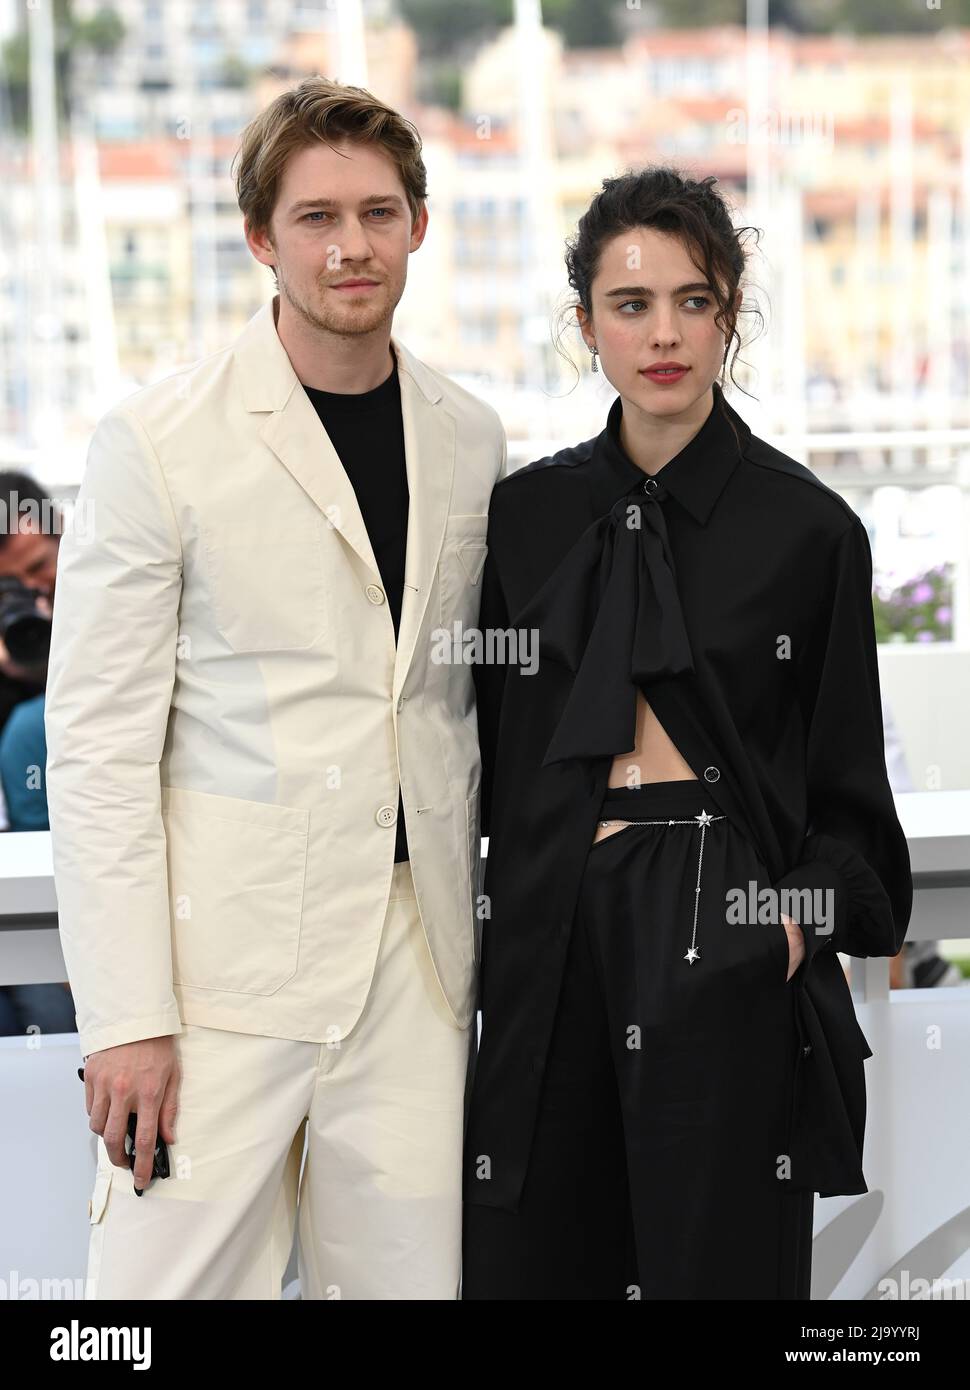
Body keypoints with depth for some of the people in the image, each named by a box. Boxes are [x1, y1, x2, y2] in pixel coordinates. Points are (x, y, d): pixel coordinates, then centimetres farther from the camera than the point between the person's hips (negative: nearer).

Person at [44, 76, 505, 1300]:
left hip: (416, 965, 4)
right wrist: (124, 1015, -12)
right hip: (225, 963, -4)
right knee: (181, 1274, -5)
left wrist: (474, 907, 13)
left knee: (412, 1273, 5)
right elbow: (97, 742, -7)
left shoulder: (470, 440, 10)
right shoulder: (157, 442, -5)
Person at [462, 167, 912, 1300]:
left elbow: (845, 787, 3)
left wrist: (802, 914, -11)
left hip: (726, 944, -3)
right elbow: (491, 753, 14)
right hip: (554, 938, 3)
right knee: (533, 1255, 5)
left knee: (716, 1256, 1)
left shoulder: (807, 527, -1)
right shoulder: (526, 513, 9)